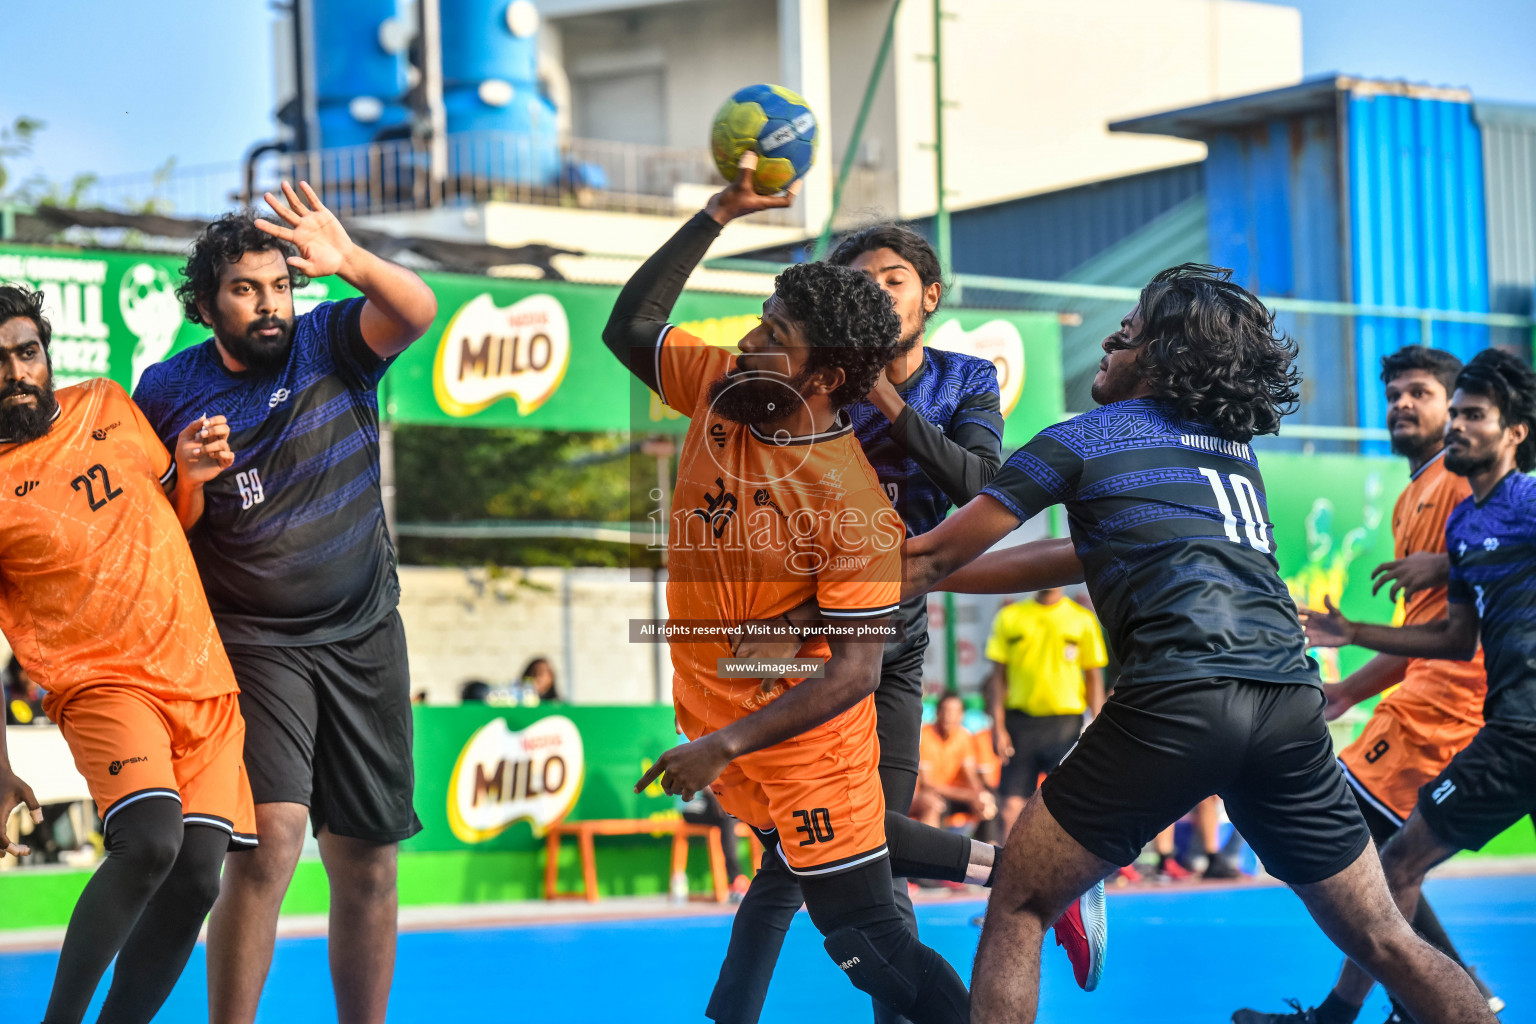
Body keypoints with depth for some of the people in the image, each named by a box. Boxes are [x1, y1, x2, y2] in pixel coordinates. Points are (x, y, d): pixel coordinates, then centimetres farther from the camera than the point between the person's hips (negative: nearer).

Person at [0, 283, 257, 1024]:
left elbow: (180, 514, 25)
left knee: (195, 879, -5)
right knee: (150, 839, -28)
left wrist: (191, 470, 3)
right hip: (102, 681, -5)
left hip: (204, 681, 5)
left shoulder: (107, 408, 11)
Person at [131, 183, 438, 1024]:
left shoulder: (333, 343, -1)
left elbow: (418, 311, -21)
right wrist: (189, 480, -15)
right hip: (254, 643, -2)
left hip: (365, 638, 2)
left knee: (367, 866, 6)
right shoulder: (170, 390, -1)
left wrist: (351, 263, -40)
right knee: (271, 839, -21)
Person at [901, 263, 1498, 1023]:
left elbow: (932, 554, 16)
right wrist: (930, 577, 39)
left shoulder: (1084, 439, 11)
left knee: (1019, 905, 7)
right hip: (1291, 704, 6)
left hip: (1178, 700, -5)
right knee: (1383, 941, 12)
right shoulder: (1236, 449, 27)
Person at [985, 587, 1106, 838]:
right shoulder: (1010, 616, 7)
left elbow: (1094, 678, 8)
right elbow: (998, 675, 8)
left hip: (1066, 721, -1)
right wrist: (998, 727, -1)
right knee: (1013, 804, -3)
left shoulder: (1083, 619, 6)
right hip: (1020, 720, 1)